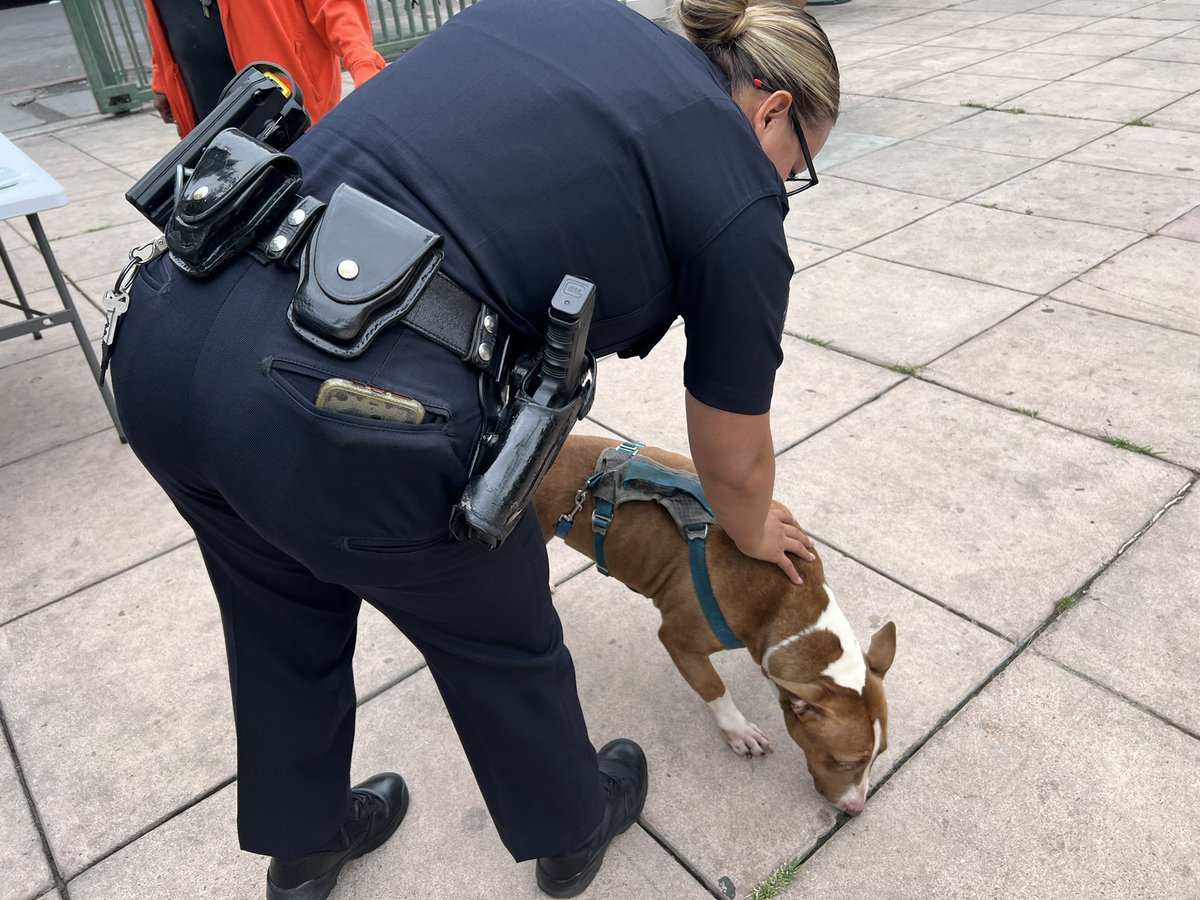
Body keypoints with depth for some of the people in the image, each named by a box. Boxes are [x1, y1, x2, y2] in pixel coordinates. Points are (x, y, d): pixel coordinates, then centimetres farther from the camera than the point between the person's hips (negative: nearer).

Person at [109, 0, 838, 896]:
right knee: (498, 639, 22)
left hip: (166, 328, 8)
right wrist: (754, 534, 34)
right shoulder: (737, 195, 4)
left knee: (285, 618, 30)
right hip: (351, 420, -7)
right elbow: (734, 460, 13)